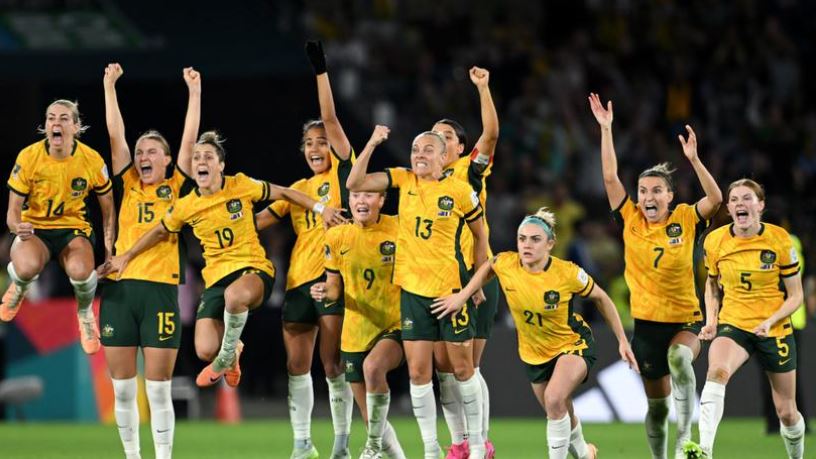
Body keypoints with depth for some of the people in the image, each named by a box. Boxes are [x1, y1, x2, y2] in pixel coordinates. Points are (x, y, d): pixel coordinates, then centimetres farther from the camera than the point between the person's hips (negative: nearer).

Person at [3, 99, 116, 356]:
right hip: (34, 228, 0)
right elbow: (13, 210, -7)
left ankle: (85, 313, 4)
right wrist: (17, 226, -31)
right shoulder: (28, 157, -13)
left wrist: (109, 249, -4)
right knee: (27, 267, -37)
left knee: (81, 270, -36)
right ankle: (18, 287, 7)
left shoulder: (92, 160, -11)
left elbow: (108, 208, 5)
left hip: (74, 228, 0)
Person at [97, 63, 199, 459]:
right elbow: (116, 136, 8)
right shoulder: (127, 186, 12)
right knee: (123, 388, 4)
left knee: (158, 388, -3)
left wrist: (194, 92, 0)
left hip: (161, 289, -2)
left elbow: (189, 140, 2)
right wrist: (110, 87, 4)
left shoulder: (176, 188, 8)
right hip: (119, 287, 2)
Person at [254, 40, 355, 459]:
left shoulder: (342, 172, 2)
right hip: (298, 279, 6)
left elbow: (330, 118, -6)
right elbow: (260, 219, 13)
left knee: (332, 364, -8)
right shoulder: (297, 189, 18)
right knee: (296, 365, 6)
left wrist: (321, 71, -11)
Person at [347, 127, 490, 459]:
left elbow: (480, 235, 5)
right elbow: (354, 183, -4)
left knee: (462, 368, 5)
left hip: (452, 287, -3)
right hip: (412, 289, 3)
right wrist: (372, 144, -12)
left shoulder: (461, 191, -7)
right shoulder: (403, 180, 1)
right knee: (418, 372, 1)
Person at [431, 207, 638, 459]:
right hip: (534, 351, 4)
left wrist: (622, 341, -7)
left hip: (573, 344, -4)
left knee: (554, 398, -31)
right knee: (562, 416, 18)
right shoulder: (505, 264, -20)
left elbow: (601, 298, -10)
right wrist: (462, 295, -1)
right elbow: (487, 267, 6)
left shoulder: (567, 273, -27)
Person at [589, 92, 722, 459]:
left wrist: (693, 159, -31)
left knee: (678, 359, -35)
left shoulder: (685, 220, -6)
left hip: (685, 321, -3)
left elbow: (716, 199, -21)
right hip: (646, 322, 3)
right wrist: (606, 129, -12)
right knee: (657, 404, 10)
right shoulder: (631, 220, -2)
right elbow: (610, 177, -7)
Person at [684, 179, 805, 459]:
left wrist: (770, 321, -21)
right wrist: (711, 321, -2)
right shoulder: (715, 241, -4)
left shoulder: (779, 240, -10)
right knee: (717, 371, -34)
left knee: (786, 412, 8)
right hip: (733, 325, 0)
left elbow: (795, 295, -4)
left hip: (774, 330, 0)